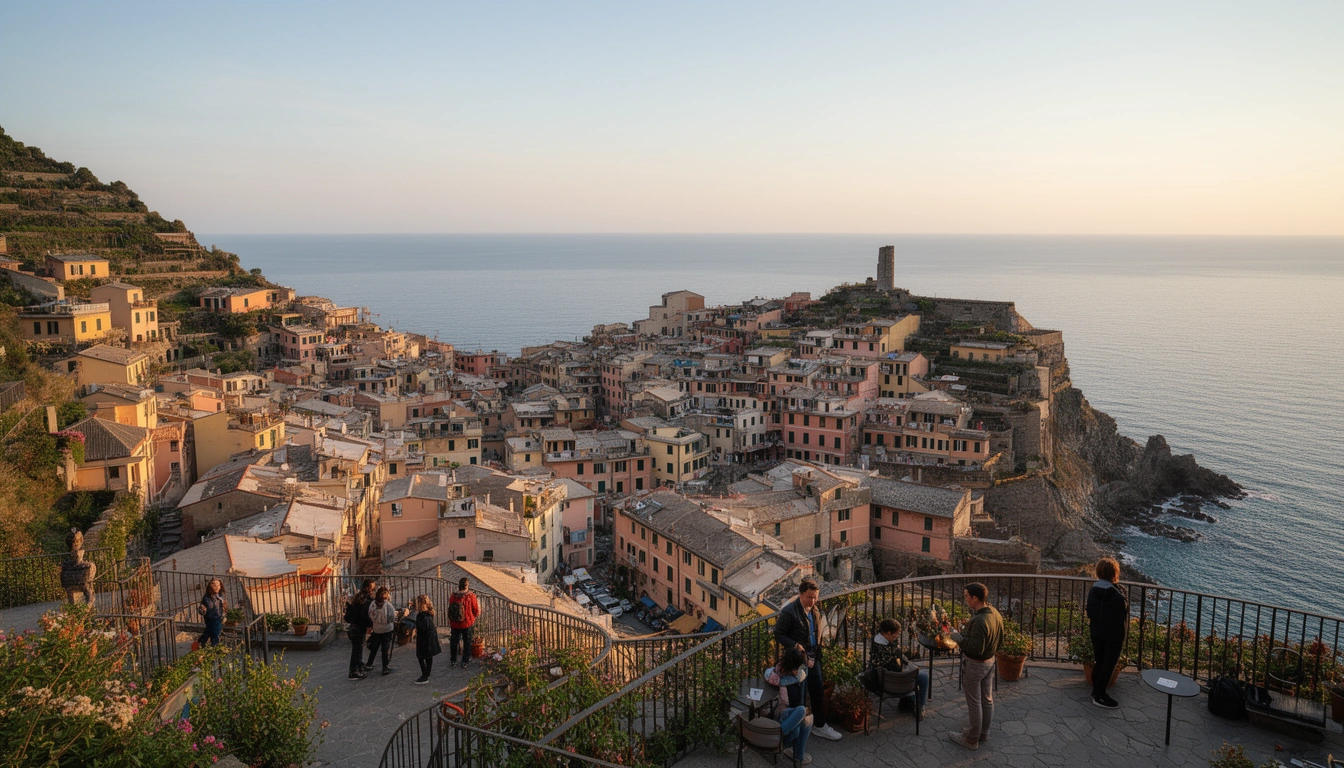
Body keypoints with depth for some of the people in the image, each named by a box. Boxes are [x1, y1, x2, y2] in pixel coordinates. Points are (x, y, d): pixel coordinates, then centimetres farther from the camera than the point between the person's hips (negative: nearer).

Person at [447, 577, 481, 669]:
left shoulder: (453, 596, -10)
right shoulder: (471, 596, -17)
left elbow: (450, 610, 3)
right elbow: (476, 611, -9)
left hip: (454, 624, 2)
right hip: (467, 624, -2)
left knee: (454, 641, 19)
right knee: (467, 642, 13)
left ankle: (453, 660, 30)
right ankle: (464, 662, 17)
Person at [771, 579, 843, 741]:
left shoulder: (815, 610, 4)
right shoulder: (789, 611, -19)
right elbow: (779, 635, -13)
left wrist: (817, 653, 9)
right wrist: (795, 645, -26)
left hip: (813, 659, 6)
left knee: (818, 692, 9)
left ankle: (820, 725, 22)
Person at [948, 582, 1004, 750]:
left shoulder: (979, 621, -32)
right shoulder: (995, 613, -3)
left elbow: (976, 648, -31)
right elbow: (1000, 639, 9)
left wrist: (960, 638, -19)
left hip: (975, 664, -9)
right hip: (990, 661, 9)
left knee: (974, 702, 5)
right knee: (987, 699, 19)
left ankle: (972, 739, 18)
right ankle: (983, 733, 35)